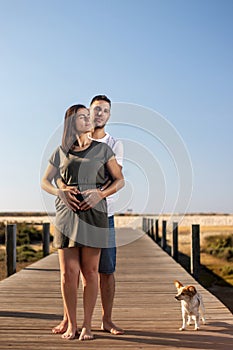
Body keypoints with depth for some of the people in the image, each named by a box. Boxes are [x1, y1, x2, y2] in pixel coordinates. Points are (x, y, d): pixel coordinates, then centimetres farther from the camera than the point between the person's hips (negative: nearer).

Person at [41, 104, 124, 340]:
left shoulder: (102, 149, 8)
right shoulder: (61, 152, 11)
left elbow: (119, 180, 8)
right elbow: (45, 182, 17)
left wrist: (100, 194, -10)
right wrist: (59, 191, -5)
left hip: (93, 214, -1)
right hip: (66, 214, 1)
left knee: (90, 272, 0)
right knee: (68, 273, -1)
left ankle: (87, 325, 11)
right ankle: (71, 324, 13)